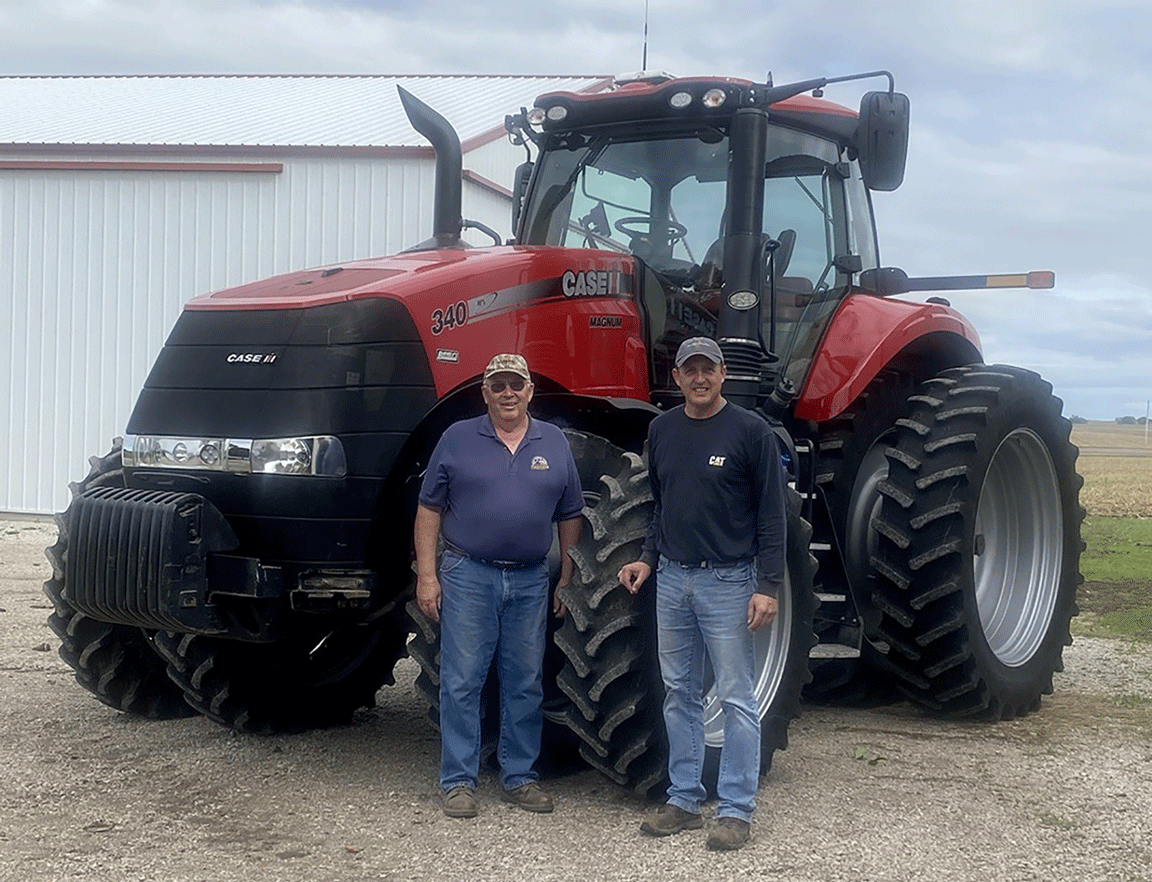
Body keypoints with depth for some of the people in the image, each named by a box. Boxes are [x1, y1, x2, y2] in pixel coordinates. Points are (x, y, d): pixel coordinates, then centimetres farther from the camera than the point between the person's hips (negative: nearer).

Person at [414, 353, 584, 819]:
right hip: (468, 575, -2)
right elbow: (429, 510, 1)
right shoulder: (457, 439, 1)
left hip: (531, 580, 3)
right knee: (461, 681, -1)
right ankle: (458, 781, 7)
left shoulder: (554, 443, 8)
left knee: (525, 683, 9)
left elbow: (570, 517, 13)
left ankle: (519, 776, 20)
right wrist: (427, 575, -5)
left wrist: (567, 579, 8)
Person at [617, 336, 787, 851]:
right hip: (672, 578, 6)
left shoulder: (749, 431, -7)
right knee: (679, 695, 12)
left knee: (735, 699, -2)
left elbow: (771, 515, -7)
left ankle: (735, 810, 6)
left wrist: (768, 586, -12)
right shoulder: (662, 430, 9)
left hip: (728, 581, -5)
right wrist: (648, 559, 11)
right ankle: (684, 799, 21)